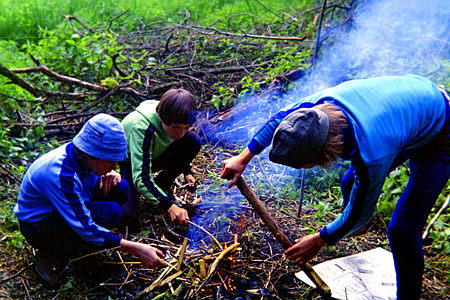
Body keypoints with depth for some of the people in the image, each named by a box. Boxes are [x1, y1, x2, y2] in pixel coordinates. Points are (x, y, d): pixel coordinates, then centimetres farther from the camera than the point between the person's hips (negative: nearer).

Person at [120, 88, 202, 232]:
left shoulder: (176, 121, -20)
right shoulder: (141, 127, -39)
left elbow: (181, 148, 4)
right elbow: (141, 178, -42)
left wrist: (187, 172, -9)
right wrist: (169, 206, -50)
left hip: (155, 155, 5)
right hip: (129, 162, -5)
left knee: (194, 140, -20)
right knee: (128, 216, -28)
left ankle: (162, 185, -3)